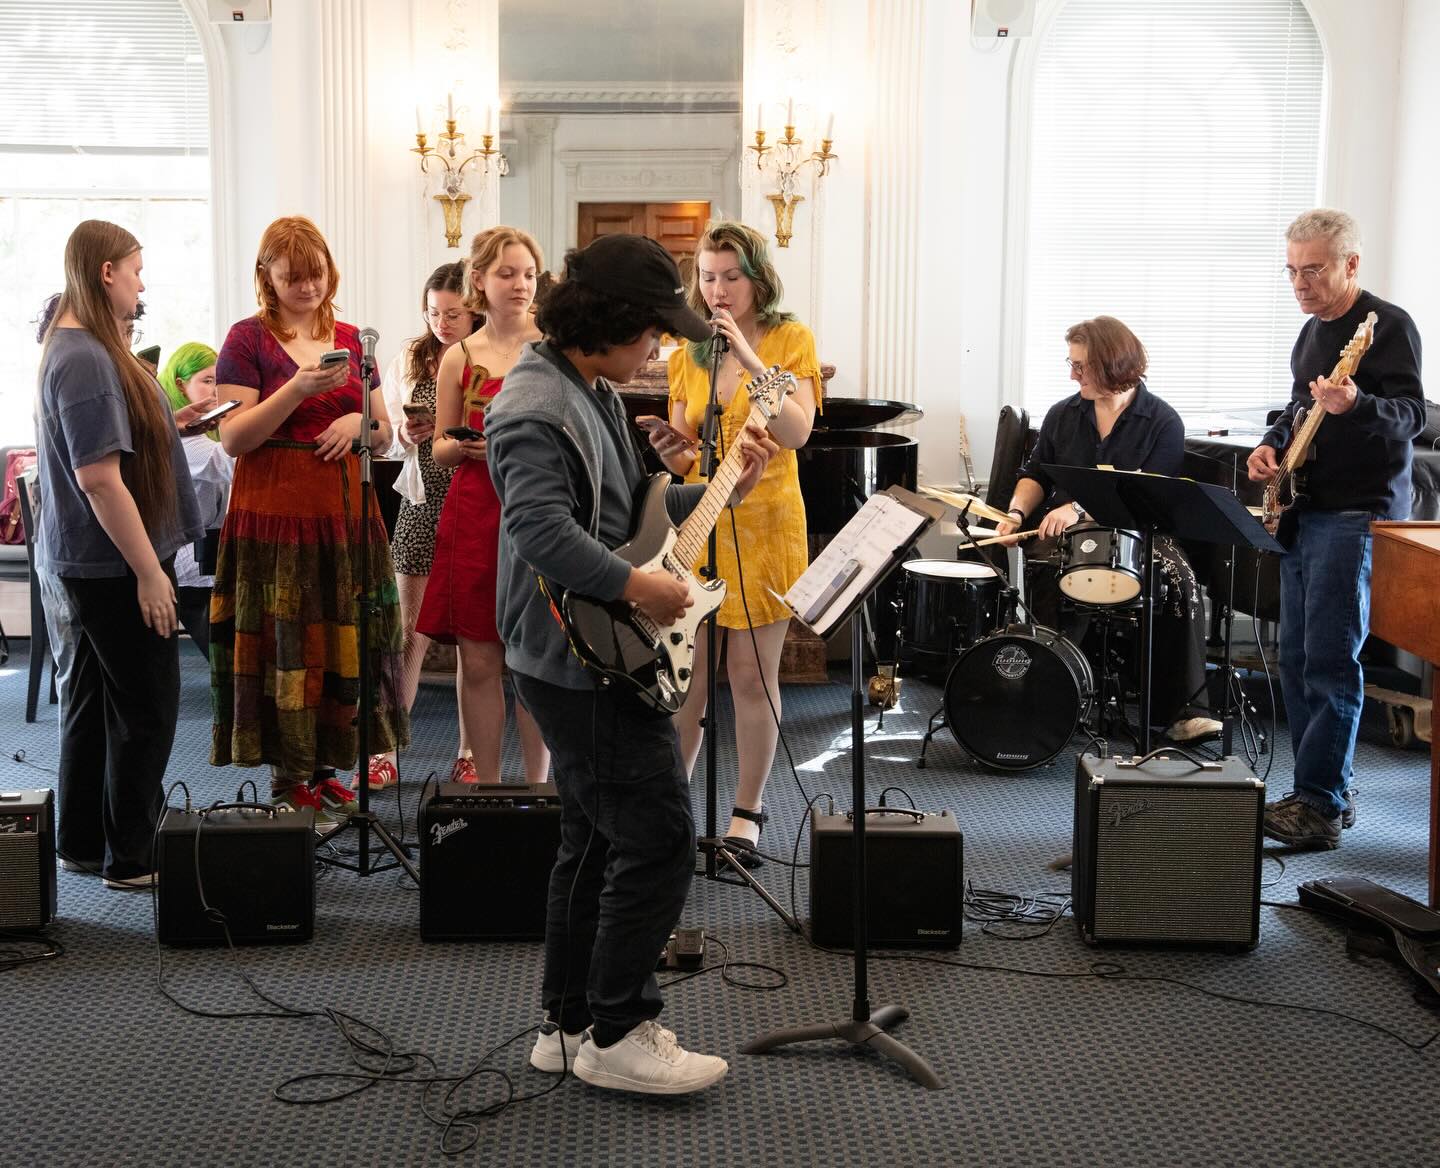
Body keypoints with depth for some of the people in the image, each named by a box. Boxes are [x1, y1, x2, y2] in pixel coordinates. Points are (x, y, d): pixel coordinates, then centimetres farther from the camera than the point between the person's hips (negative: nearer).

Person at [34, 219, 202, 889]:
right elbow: (99, 478, -23)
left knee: (90, 700, 16)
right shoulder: (85, 359, -20)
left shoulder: (74, 346, 11)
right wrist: (149, 570, -21)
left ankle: (83, 844, 27)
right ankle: (131, 858, 8)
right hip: (114, 562, -10)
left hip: (85, 560, 10)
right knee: (146, 707, -1)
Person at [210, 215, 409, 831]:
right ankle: (289, 781, 6)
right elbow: (233, 438, -9)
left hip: (344, 508, 5)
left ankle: (324, 769, 17)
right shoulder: (249, 339, -2)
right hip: (275, 510, -5)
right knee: (285, 646, -3)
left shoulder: (349, 339, 13)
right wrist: (298, 389, -20)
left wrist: (358, 422, -5)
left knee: (340, 638, 6)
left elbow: (384, 433, 18)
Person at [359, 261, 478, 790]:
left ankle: (470, 754, 16)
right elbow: (389, 437, 11)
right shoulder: (411, 358, 8)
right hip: (422, 504, 3)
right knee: (409, 632, 4)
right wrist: (407, 433, -11)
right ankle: (386, 751, 10)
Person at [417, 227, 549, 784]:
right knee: (479, 661, 2)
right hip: (474, 518, 1)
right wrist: (467, 446, -9)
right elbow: (441, 449, 13)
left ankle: (537, 788, 14)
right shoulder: (459, 358, 8)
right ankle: (487, 787, 15)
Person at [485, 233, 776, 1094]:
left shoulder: (596, 393, 14)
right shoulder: (538, 406, -18)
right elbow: (542, 529, -32)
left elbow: (630, 507, 21)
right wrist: (642, 588, -29)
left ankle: (570, 1024, 25)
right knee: (660, 838, -7)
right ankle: (619, 1035, 4)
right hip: (585, 660, -11)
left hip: (586, 659, 11)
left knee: (598, 841, 16)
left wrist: (726, 488, 13)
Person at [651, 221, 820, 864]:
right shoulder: (687, 356, 10)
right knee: (685, 672, 4)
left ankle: (747, 813, 13)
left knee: (753, 674, 1)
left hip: (764, 524, -3)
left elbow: (797, 433, -14)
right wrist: (671, 451, -11)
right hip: (697, 522, 3)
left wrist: (751, 361, -20)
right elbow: (685, 458, 12)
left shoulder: (790, 339, 0)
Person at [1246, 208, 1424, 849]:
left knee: (1328, 662, -11)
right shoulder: (1311, 332, 17)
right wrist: (1272, 445, 9)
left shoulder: (1387, 325, -8)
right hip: (1303, 513, 9)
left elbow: (1412, 414, -18)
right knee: (1295, 661, 10)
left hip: (1357, 514, -9)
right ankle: (1327, 789, 19)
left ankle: (1320, 806, -7)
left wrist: (1355, 406, -37)